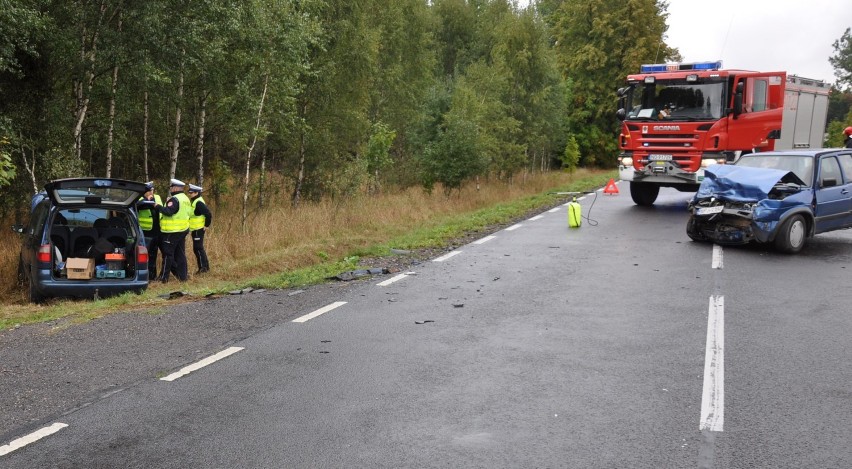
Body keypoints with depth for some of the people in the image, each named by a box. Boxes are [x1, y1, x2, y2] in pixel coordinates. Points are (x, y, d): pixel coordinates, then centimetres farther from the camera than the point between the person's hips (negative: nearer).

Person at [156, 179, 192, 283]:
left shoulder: (174, 199, -16)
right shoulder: (185, 199, 15)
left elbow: (168, 212, -27)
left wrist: (158, 206, -16)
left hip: (173, 231, -9)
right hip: (183, 230, 9)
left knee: (168, 254, -3)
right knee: (180, 254, 12)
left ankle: (164, 277, 0)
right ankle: (182, 276, 13)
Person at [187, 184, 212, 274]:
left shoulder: (199, 203, -18)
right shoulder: (195, 202, 13)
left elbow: (208, 214, -25)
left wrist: (207, 225, -18)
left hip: (198, 229, -10)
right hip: (195, 229, 10)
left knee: (198, 248, -6)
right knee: (197, 248, 14)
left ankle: (203, 267, 0)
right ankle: (205, 267, 20)